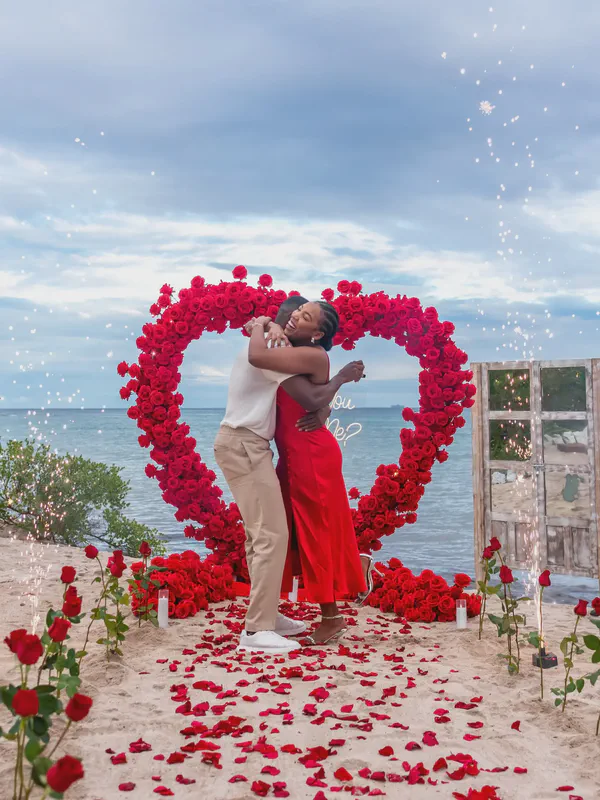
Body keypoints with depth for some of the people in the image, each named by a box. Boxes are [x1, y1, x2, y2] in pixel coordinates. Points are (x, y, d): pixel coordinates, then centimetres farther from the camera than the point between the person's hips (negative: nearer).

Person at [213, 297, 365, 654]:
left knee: (260, 533, 12)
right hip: (244, 444, -11)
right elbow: (313, 397, -20)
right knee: (272, 534, -12)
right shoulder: (272, 348, -13)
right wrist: (344, 376, -4)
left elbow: (313, 395, 15)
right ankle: (257, 630, -10)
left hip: (247, 445, 11)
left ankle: (266, 614, 18)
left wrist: (322, 412, -7)